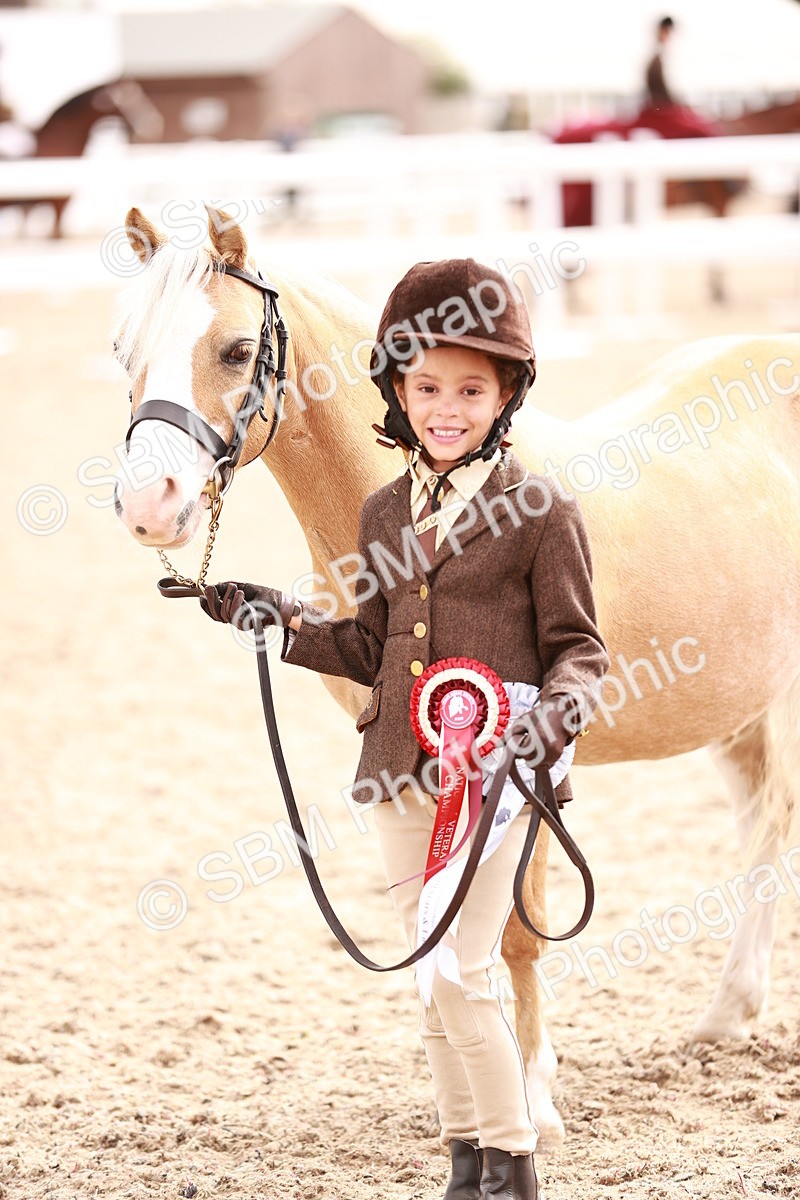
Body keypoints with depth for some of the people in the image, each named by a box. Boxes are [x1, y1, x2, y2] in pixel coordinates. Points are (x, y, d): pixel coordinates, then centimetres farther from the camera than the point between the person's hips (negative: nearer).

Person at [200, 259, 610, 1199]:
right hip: (401, 771, 6)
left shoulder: (541, 512, -5)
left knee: (460, 976, -10)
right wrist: (277, 619, 11)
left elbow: (577, 645, -3)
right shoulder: (385, 513, 12)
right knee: (430, 981, 11)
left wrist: (559, 707, -22)